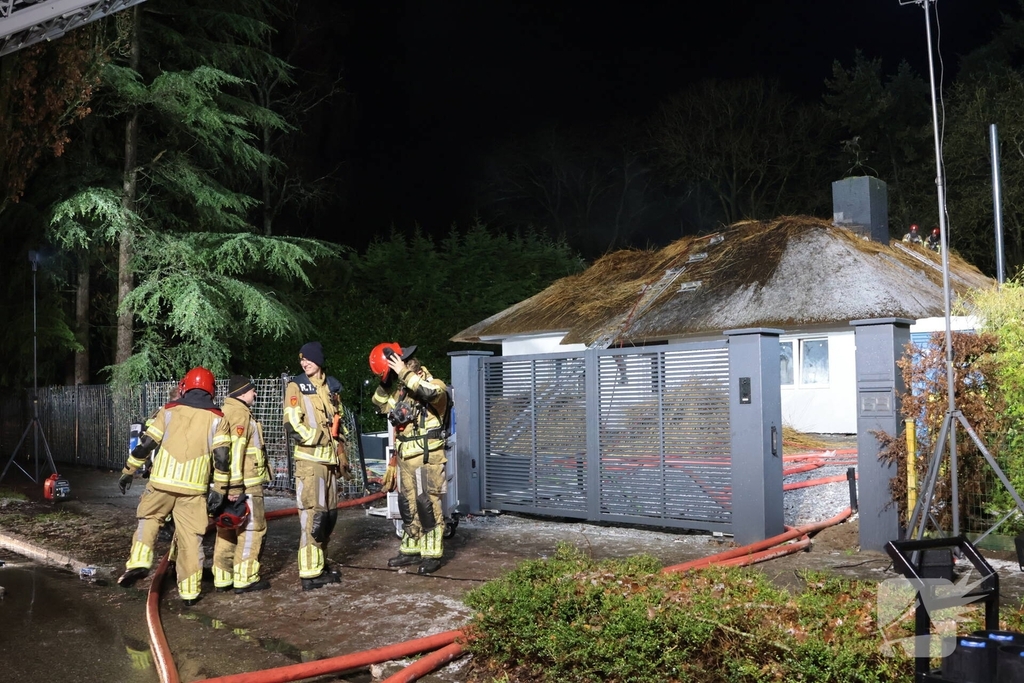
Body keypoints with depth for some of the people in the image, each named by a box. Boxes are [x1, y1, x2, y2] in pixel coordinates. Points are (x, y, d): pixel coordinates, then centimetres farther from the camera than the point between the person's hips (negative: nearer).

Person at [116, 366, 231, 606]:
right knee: (190, 538, 6)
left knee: (148, 519, 25)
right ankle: (189, 592, 9)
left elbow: (145, 444, 3)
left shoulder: (169, 410, 5)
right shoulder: (217, 418, 3)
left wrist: (128, 472, 14)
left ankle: (139, 562, 7)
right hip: (193, 488, 0)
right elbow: (222, 458, -4)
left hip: (162, 482, 0)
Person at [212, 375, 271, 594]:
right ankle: (245, 579, 0)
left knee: (227, 530, 14)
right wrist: (236, 487, -24)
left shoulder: (225, 412, 17)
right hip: (245, 485, -10)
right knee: (251, 530, -2)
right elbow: (235, 451, -22)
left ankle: (222, 578, 20)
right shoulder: (241, 414, -13)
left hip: (224, 484, 10)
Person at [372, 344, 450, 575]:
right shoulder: (402, 389, 11)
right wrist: (385, 382, 4)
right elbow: (381, 405, 21)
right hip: (406, 459, 8)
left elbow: (432, 391, -35)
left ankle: (432, 554, 4)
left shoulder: (434, 384, -11)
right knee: (408, 506, 13)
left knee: (427, 505, -5)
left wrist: (405, 373, -29)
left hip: (427, 459, -8)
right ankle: (411, 550, 24)